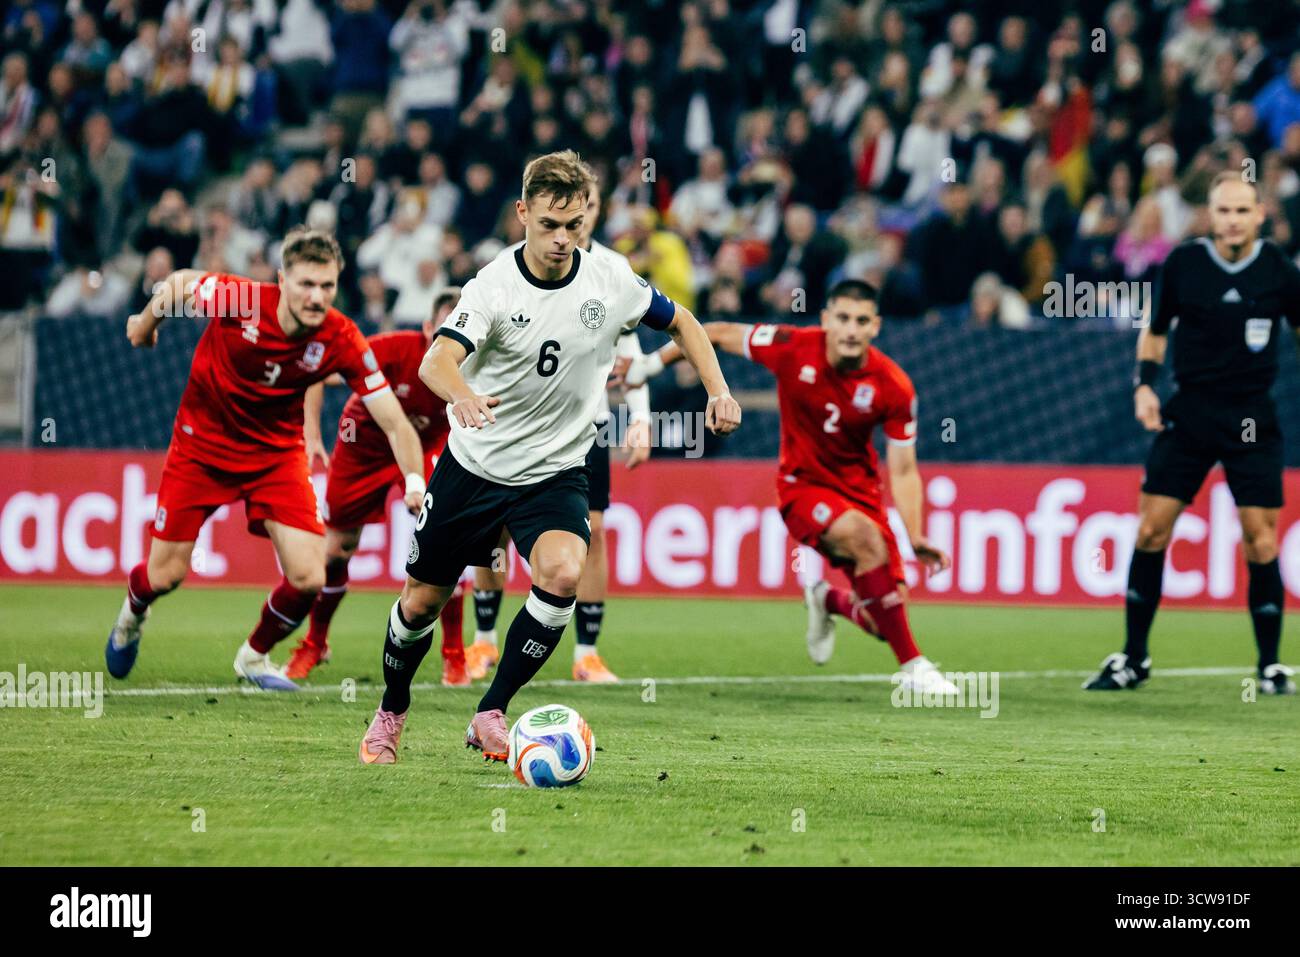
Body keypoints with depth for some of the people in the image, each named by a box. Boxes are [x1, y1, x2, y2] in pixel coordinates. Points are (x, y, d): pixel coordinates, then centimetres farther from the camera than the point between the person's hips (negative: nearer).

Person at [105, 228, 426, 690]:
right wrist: (146, 323, 11)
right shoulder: (236, 298, -28)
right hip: (202, 446, -1)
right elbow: (179, 284, -6)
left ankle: (255, 655, 20)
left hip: (277, 453, 1)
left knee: (307, 578, -12)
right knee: (165, 574, 4)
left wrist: (416, 482, -36)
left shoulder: (342, 342, -23)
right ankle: (132, 614, 43)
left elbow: (394, 422, -21)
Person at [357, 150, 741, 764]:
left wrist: (717, 390, -2)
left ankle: (490, 716, -14)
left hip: (554, 474, 1)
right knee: (422, 601, 9)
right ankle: (391, 713, 39)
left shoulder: (611, 284, -9)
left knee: (563, 573, -28)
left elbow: (679, 321, 11)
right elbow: (437, 360, -36)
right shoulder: (494, 286, -19)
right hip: (473, 464, -1)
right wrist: (462, 395, -59)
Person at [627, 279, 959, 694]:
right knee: (865, 536, -34)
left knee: (884, 620, -4)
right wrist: (648, 365, 2)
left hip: (860, 486, 3)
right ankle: (913, 667, -24)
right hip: (802, 485, -3)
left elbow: (903, 471, -10)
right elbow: (718, 334, -3)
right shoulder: (793, 348, -19)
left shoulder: (894, 387, -16)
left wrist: (916, 539, -22)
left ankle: (826, 601, 35)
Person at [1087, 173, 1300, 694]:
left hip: (1251, 417, -1)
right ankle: (1133, 659, 10)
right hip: (1188, 412, 1)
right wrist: (1144, 385, -2)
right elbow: (1155, 330, 11)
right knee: (1151, 530, -2)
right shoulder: (1182, 263, -2)